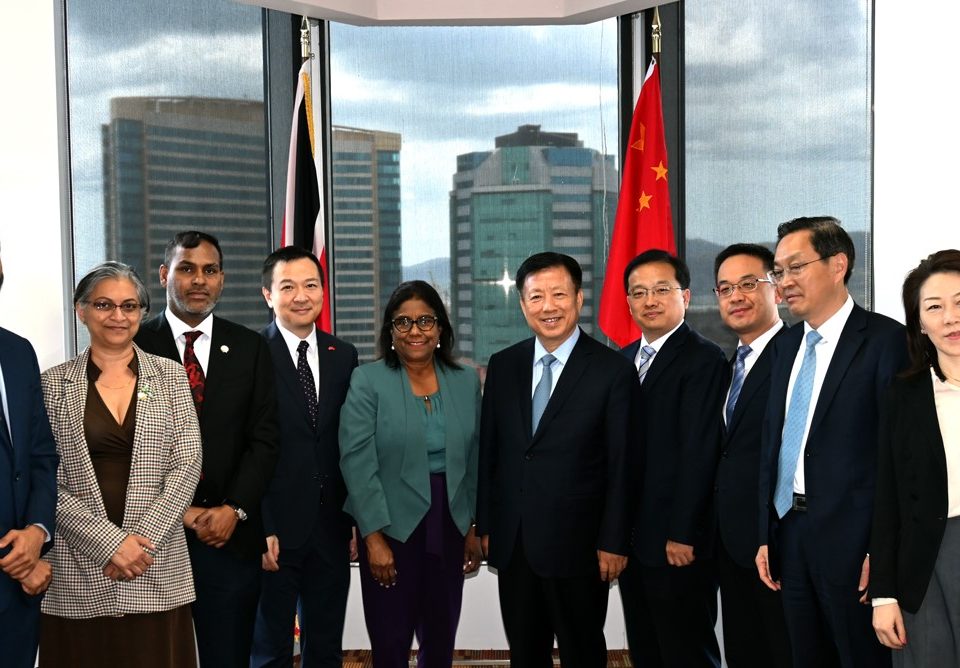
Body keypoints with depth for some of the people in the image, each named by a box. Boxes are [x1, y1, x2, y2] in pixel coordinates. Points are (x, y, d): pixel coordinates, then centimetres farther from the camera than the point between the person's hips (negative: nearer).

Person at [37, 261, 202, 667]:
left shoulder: (170, 376, 6)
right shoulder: (53, 384, 4)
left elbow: (186, 464, 0)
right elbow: (46, 480, -3)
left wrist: (143, 538, -11)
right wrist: (107, 541, -12)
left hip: (157, 568, 1)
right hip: (78, 571, 0)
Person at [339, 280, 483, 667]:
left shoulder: (466, 381, 5)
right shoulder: (368, 381, -7)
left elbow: (474, 461, 9)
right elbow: (357, 462, -11)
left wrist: (474, 529, 9)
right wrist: (374, 537, -15)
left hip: (449, 527, 3)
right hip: (392, 526, -3)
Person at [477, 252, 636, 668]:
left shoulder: (612, 371, -7)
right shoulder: (503, 366, 6)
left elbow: (621, 465, -7)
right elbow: (487, 450, 9)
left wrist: (613, 543, -9)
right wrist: (484, 525, 7)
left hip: (576, 543, -4)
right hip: (512, 540, 4)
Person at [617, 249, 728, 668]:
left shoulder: (704, 360, -11)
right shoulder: (625, 359, 12)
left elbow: (699, 453, -17)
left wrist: (682, 535, -19)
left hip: (678, 542, -7)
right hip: (632, 538, 7)